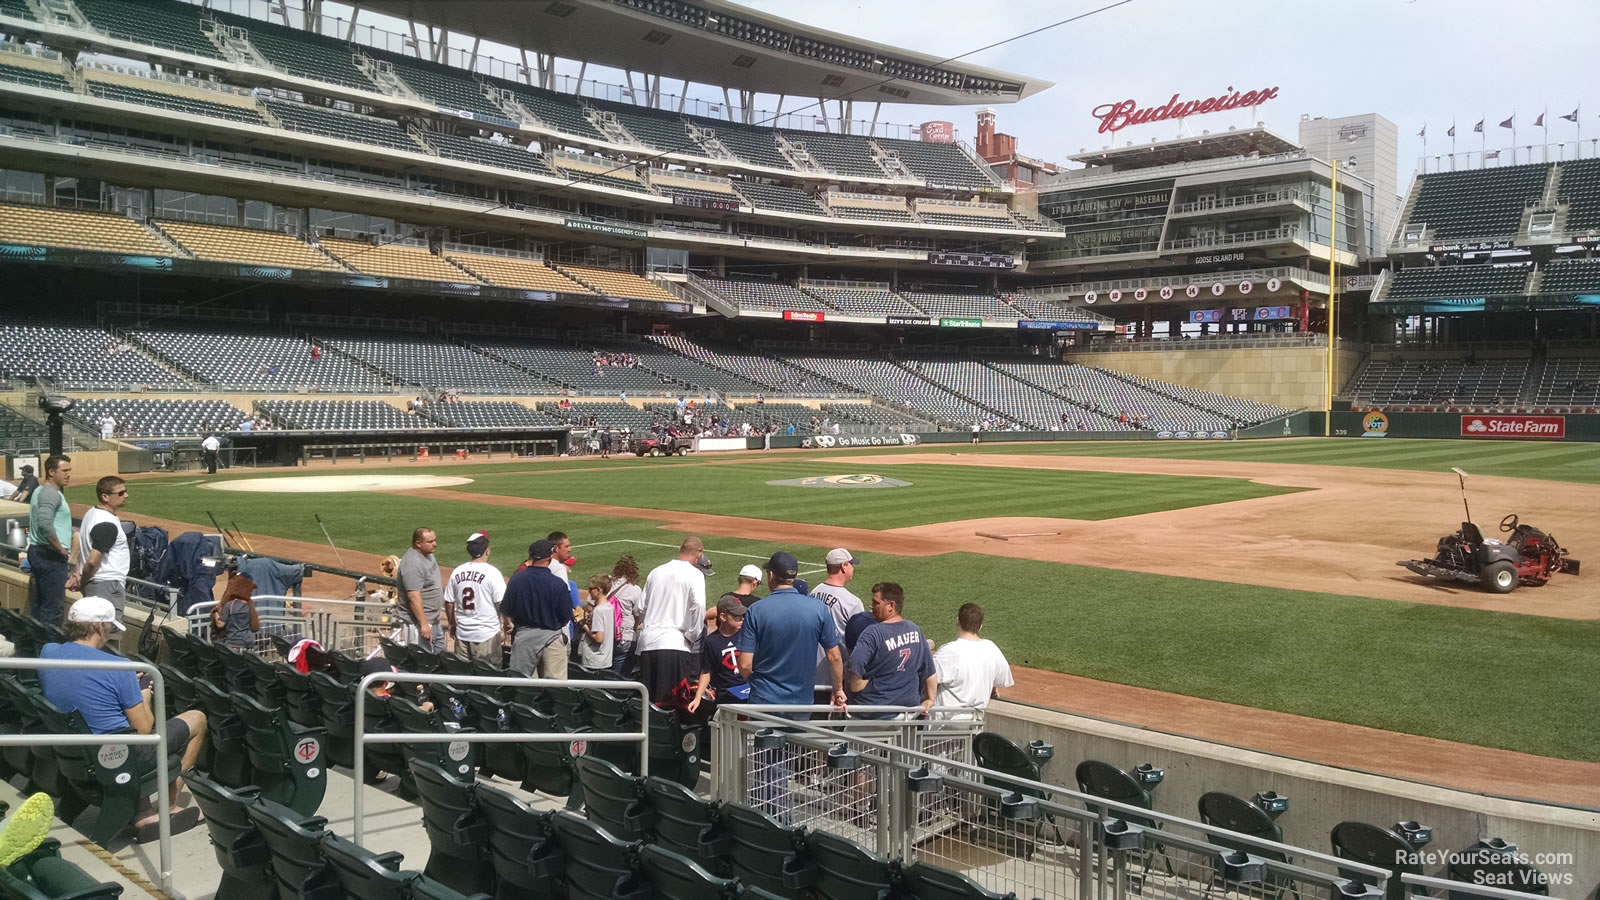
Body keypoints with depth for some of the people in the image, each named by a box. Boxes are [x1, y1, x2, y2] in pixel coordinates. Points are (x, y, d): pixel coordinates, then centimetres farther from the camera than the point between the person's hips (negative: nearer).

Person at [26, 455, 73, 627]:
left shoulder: (41, 491, 18)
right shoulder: (51, 493, -15)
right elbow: (45, 524, -30)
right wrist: (62, 551, -19)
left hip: (37, 552, 10)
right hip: (51, 556, -10)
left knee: (38, 605, 14)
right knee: (53, 607, -8)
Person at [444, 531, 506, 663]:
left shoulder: (457, 572, 3)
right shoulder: (492, 572, -11)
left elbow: (448, 602, 10)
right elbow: (502, 602, -12)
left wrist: (452, 624, 24)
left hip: (462, 633, 5)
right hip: (487, 634, -5)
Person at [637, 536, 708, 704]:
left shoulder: (656, 571, 16)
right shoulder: (694, 574, -3)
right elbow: (699, 605, -17)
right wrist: (693, 634, -8)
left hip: (647, 642, 6)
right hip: (676, 644, -6)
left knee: (647, 699, 11)